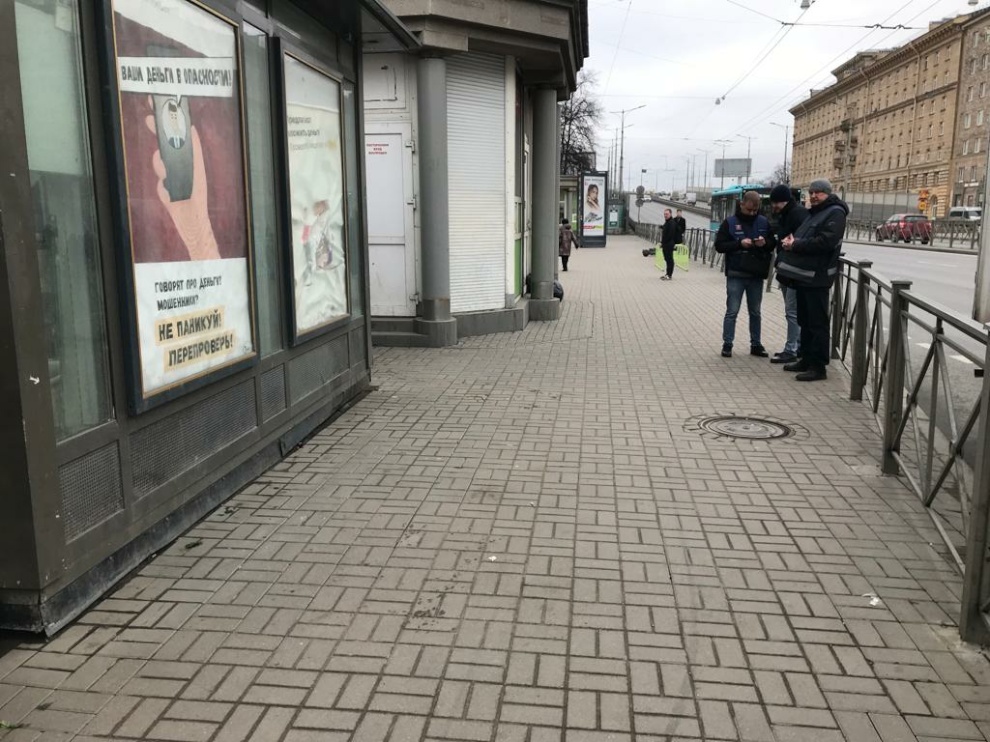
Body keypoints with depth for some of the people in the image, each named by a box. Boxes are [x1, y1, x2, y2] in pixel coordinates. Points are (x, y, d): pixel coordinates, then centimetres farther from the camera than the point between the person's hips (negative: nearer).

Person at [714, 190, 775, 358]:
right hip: (736, 275, -3)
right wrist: (739, 244, -19)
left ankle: (756, 345, 19)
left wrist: (765, 243, -12)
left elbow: (774, 243, 12)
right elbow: (719, 245, -6)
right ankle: (727, 344, 6)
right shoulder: (729, 222, -3)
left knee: (755, 312, 11)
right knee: (732, 311, 0)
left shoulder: (764, 222, 6)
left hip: (757, 275, 3)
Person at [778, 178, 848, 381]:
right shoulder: (814, 212, 22)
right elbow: (802, 237, 27)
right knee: (805, 320, 15)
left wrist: (795, 245, -14)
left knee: (818, 323, -6)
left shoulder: (835, 213, -8)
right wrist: (791, 240, 3)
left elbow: (825, 241, -21)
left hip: (817, 277, -9)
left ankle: (818, 366, -4)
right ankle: (807, 359, 24)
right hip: (803, 274, 10)